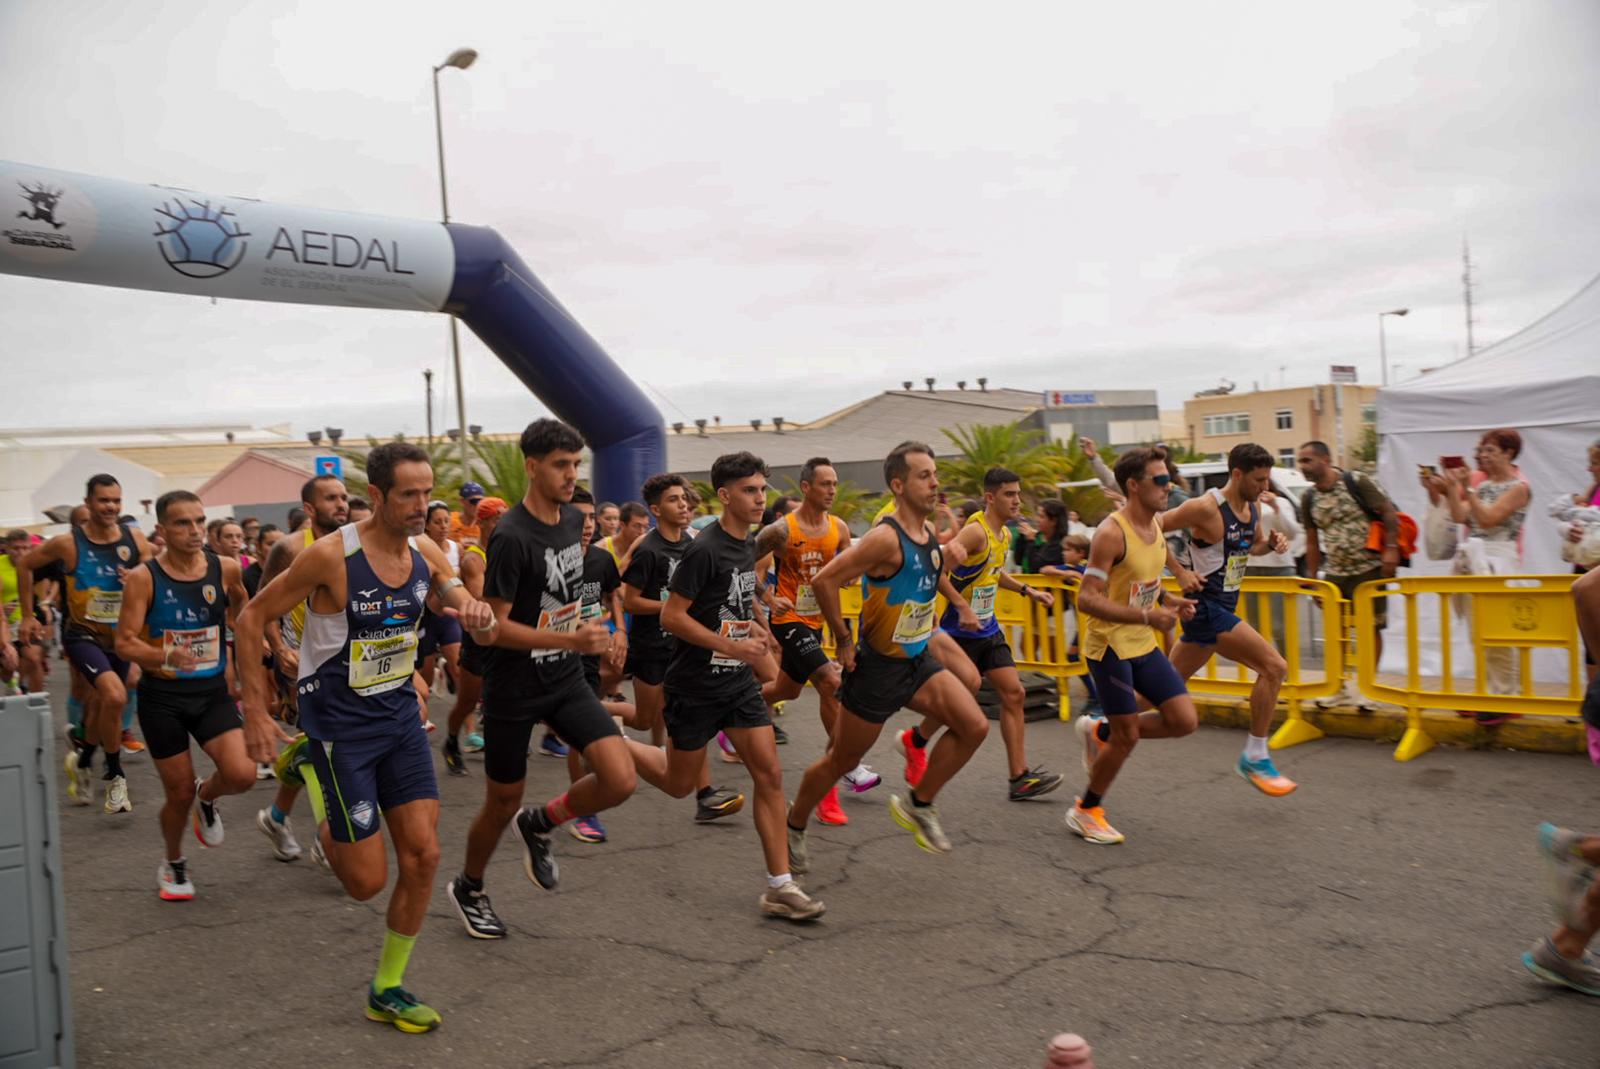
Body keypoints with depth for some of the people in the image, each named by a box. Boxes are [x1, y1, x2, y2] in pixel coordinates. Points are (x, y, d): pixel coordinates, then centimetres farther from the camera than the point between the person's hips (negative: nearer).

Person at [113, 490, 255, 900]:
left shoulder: (225, 569, -5)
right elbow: (124, 642, -13)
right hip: (163, 697, -2)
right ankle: (174, 865, 35)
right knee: (180, 793, 5)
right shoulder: (143, 578, -12)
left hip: (213, 691, 2)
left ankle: (207, 796, 21)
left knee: (242, 775, -17)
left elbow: (243, 614, 16)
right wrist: (166, 656, -31)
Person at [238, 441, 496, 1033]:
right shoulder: (331, 555, -20)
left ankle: (387, 989, 20)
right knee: (367, 880, -2)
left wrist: (481, 616, -23)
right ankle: (322, 818, 32)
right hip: (339, 722, -5)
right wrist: (255, 710, -12)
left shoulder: (426, 553, -3)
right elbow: (251, 618, -10)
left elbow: (488, 634, 2)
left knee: (423, 855, 1)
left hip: (400, 713, 5)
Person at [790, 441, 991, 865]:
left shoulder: (928, 532, 3)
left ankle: (918, 805, 12)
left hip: (918, 660, 7)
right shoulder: (886, 538, -24)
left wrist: (946, 556, 7)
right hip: (877, 667, -7)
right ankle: (793, 827, 31)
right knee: (842, 760, 7)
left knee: (974, 727, -7)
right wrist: (844, 640, -17)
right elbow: (824, 580, -25)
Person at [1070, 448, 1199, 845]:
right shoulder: (1112, 533, -21)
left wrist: (1170, 601, 2)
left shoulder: (1156, 525, 6)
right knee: (1127, 736, -2)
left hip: (1144, 645, 8)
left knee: (1184, 720, 1)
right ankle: (1085, 811, 19)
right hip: (1110, 645, -8)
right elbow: (1087, 599, -25)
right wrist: (1147, 616, -31)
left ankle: (1100, 731, 22)